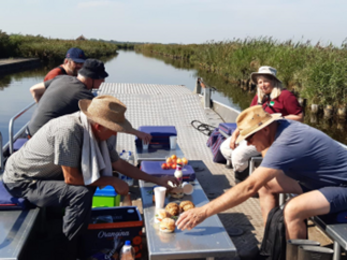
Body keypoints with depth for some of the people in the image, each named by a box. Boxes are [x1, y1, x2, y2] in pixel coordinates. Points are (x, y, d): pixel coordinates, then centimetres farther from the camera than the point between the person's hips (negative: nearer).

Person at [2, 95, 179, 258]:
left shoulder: (95, 130, -10)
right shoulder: (68, 131, -35)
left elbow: (118, 163, 1)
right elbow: (71, 178, -28)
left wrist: (157, 180, 1)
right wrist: (113, 182, -18)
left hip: (46, 173, 8)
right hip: (21, 181, -8)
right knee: (82, 194, -26)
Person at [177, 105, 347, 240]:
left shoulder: (284, 145, -32)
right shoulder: (282, 125, -5)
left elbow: (249, 188, -36)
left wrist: (203, 212, -35)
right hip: (322, 177, 10)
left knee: (292, 209, -33)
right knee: (266, 183, 2)